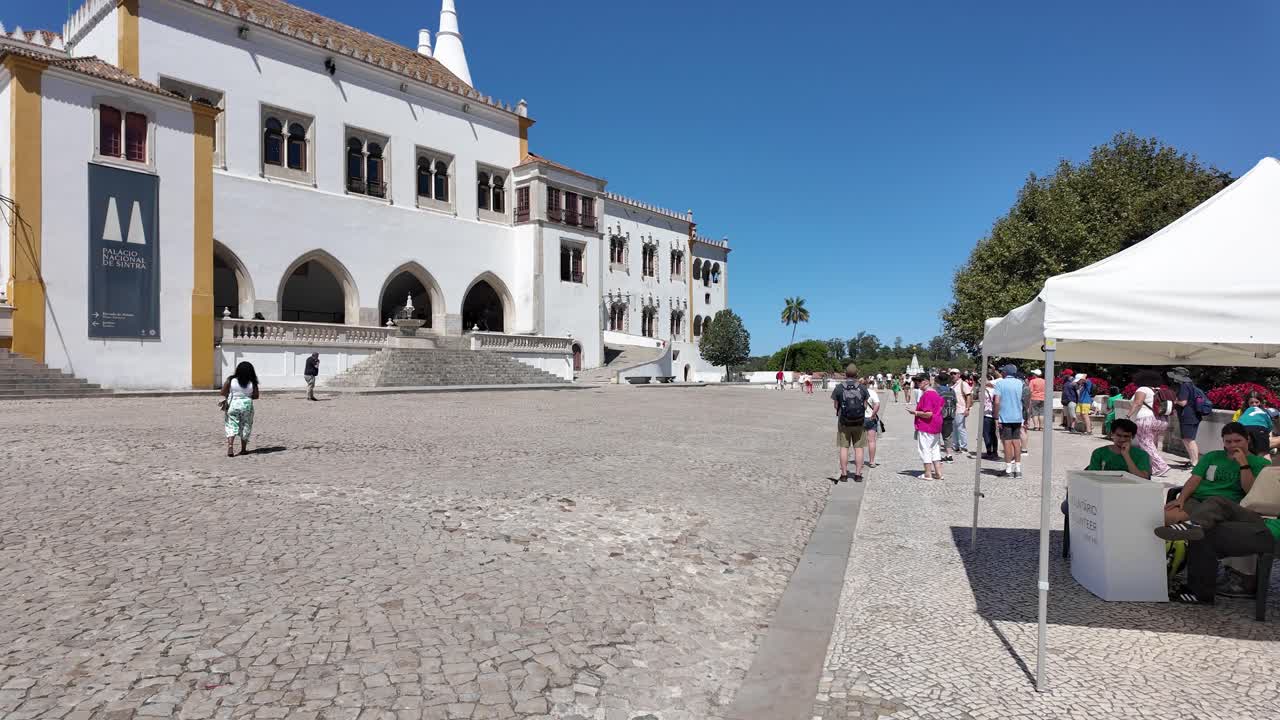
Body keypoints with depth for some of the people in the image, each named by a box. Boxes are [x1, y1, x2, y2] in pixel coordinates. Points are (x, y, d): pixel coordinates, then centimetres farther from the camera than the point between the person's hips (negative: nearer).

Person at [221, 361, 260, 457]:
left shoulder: (230, 380, -7)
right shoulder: (252, 383, -7)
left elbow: (223, 393, -5)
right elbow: (256, 396, -2)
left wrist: (229, 396, 14)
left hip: (232, 405, 0)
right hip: (247, 405, 1)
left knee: (231, 426, 4)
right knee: (245, 427, 13)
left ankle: (230, 446, -17)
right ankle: (243, 449, 19)